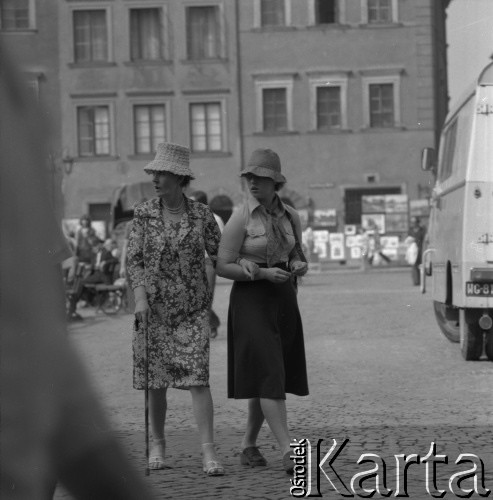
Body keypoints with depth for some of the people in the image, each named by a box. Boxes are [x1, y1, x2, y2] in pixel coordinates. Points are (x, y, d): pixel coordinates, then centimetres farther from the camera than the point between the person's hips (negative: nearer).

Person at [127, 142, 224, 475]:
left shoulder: (202, 214, -1)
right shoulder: (145, 214, 1)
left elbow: (219, 256, 5)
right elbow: (134, 259, -1)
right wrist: (140, 296, -13)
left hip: (193, 310, -1)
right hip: (155, 308, 1)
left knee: (198, 378, -11)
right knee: (157, 382, 7)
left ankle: (209, 452, -12)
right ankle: (158, 444, 25)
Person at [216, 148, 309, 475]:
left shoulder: (290, 217, 6)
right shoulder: (241, 218, -8)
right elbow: (223, 267, -8)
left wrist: (300, 265, -4)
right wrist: (263, 274, -19)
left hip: (284, 299, 6)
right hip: (250, 299, -6)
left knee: (269, 377, 9)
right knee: (268, 376, -14)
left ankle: (249, 444, 24)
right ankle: (289, 451, -20)